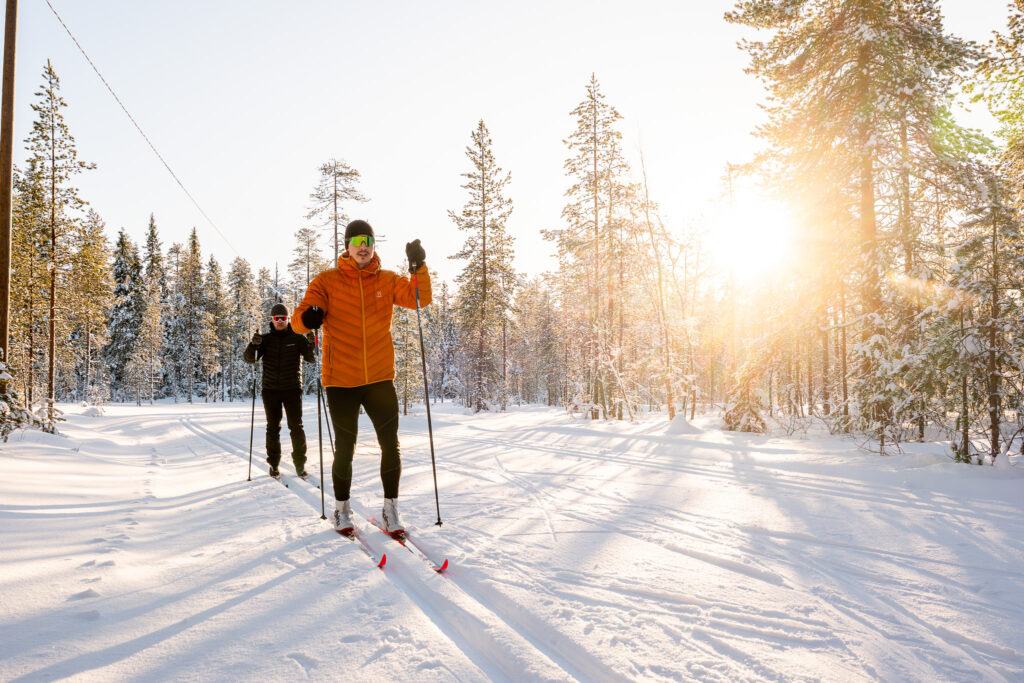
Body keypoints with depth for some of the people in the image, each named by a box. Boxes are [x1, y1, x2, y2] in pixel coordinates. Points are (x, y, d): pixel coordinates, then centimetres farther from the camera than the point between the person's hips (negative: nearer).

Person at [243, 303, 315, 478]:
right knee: (273, 428, 6)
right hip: (270, 390, 1)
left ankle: (300, 463, 7)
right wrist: (254, 345, -23)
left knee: (296, 427, -3)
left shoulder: (297, 338, 4)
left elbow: (311, 358, -4)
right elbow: (248, 358, -2)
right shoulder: (266, 339, 6)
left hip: (292, 389, -1)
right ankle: (273, 464, 14)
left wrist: (312, 345, -25)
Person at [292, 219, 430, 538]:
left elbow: (420, 298, -4)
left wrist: (418, 267, -20)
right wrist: (308, 317, -30)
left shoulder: (387, 281, 6)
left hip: (380, 379, 2)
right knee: (344, 449, 7)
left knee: (390, 445, 0)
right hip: (341, 382, -1)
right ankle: (342, 508, 28)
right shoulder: (327, 281, 1)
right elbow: (299, 319, -6)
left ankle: (390, 509, 17)